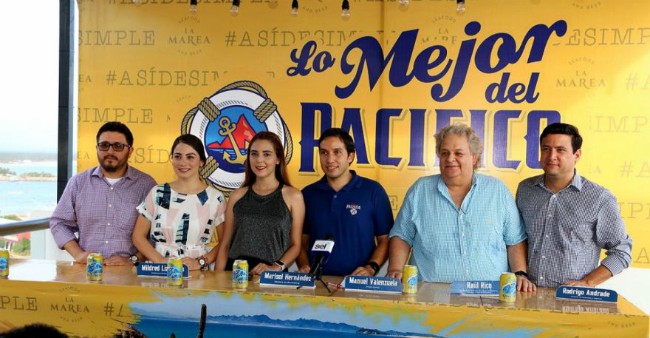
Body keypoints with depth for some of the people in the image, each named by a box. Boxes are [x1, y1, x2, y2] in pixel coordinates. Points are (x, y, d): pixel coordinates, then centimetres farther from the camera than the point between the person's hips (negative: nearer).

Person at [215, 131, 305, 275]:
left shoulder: (293, 196, 3)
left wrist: (277, 267, -10)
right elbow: (225, 244, 12)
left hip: (271, 276, -1)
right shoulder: (237, 195, 9)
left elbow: (295, 245, 4)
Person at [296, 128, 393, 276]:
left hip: (358, 281, -2)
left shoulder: (373, 191, 3)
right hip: (317, 280, 2)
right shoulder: (308, 194, 12)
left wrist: (371, 268, -8)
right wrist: (304, 266, -1)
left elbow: (385, 239, 6)